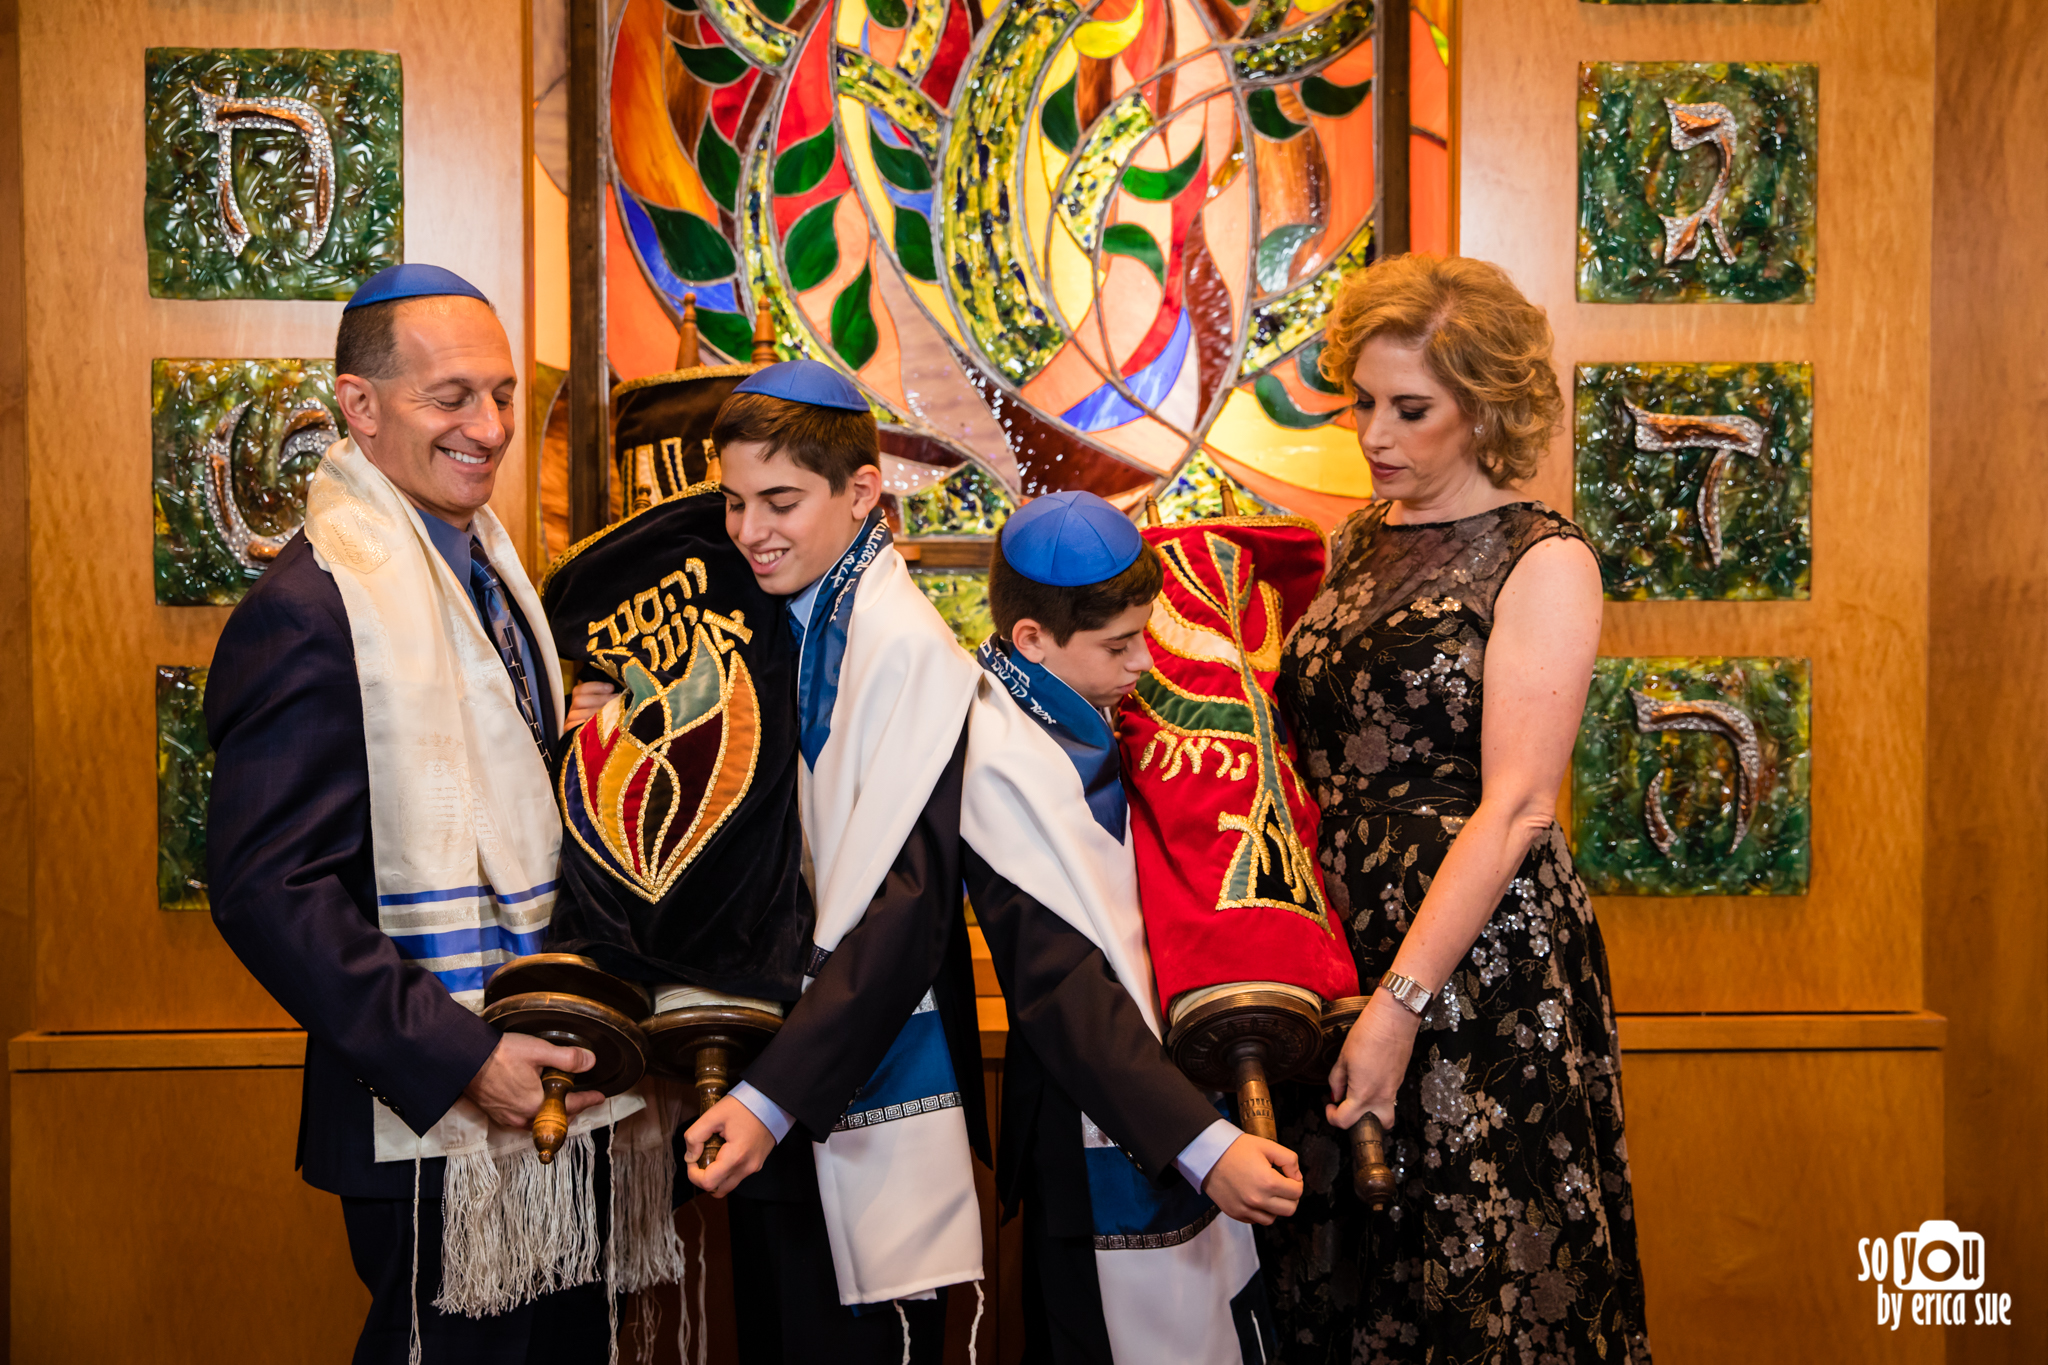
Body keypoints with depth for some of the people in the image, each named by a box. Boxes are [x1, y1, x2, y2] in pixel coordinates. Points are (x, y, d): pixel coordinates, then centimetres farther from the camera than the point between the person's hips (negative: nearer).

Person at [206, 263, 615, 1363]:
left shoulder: (484, 560, 11)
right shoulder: (311, 606, -17)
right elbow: (267, 886, -21)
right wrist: (458, 1060, -23)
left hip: (542, 1078, 9)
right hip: (432, 1122, -8)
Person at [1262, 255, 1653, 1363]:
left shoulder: (1543, 563, -7)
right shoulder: (1355, 544, 12)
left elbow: (1515, 806, -15)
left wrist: (1402, 1001, -20)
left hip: (1481, 961, -6)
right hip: (1332, 948, 6)